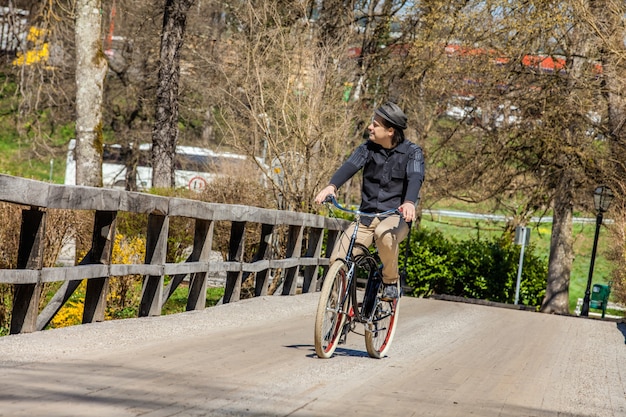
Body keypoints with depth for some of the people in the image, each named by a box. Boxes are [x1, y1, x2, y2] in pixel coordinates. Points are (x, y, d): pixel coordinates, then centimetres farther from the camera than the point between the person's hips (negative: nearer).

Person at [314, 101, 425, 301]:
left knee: (384, 233, -39)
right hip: (367, 216, 3)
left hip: (396, 216, -3)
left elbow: (415, 178, -23)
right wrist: (331, 186, -36)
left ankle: (391, 282, -15)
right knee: (338, 260, -15)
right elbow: (350, 165, -14)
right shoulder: (368, 148, 4)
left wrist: (409, 202, -46)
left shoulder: (412, 152, -5)